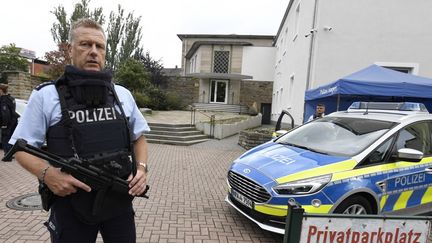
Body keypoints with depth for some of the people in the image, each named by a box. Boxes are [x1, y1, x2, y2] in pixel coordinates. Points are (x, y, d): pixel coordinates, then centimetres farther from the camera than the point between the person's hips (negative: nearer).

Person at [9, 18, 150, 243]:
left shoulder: (122, 94, 4)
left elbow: (139, 137, 12)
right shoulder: (46, 95, -3)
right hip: (71, 204, -2)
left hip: (120, 201, 3)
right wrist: (47, 173, -18)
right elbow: (21, 147, 0)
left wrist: (142, 167, -5)